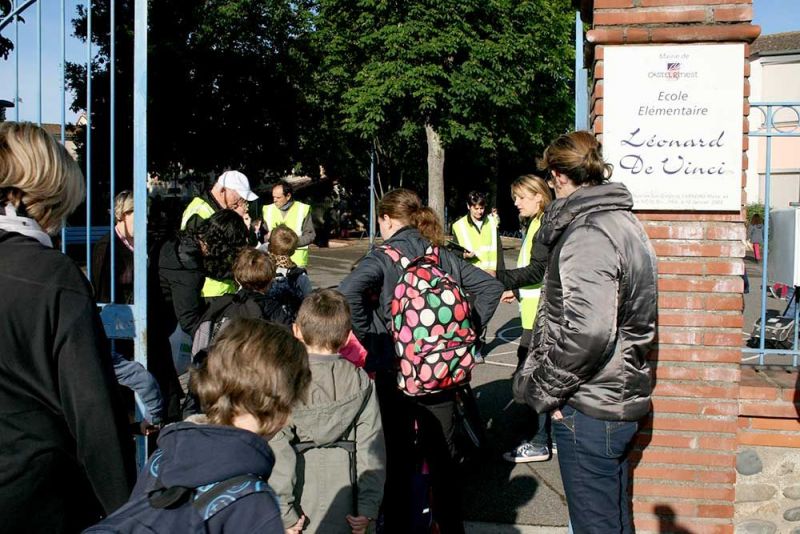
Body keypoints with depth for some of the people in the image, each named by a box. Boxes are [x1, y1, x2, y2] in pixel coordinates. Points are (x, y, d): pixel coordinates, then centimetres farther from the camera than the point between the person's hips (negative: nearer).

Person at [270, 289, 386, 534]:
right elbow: (370, 447, -4)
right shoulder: (361, 382, -4)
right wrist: (368, 509, 1)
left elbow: (278, 451, -14)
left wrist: (285, 513, -10)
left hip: (299, 514, -2)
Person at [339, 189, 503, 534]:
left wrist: (367, 335, -15)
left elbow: (348, 291, -27)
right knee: (442, 455, 16)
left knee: (398, 457, 10)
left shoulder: (384, 257, -10)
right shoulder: (444, 256, 4)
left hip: (394, 372, -4)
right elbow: (491, 287, 4)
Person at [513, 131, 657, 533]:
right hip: (620, 398, 10)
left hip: (588, 409, -10)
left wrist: (542, 390, -18)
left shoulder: (587, 235, -20)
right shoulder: (623, 221, 12)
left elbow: (586, 333, -31)